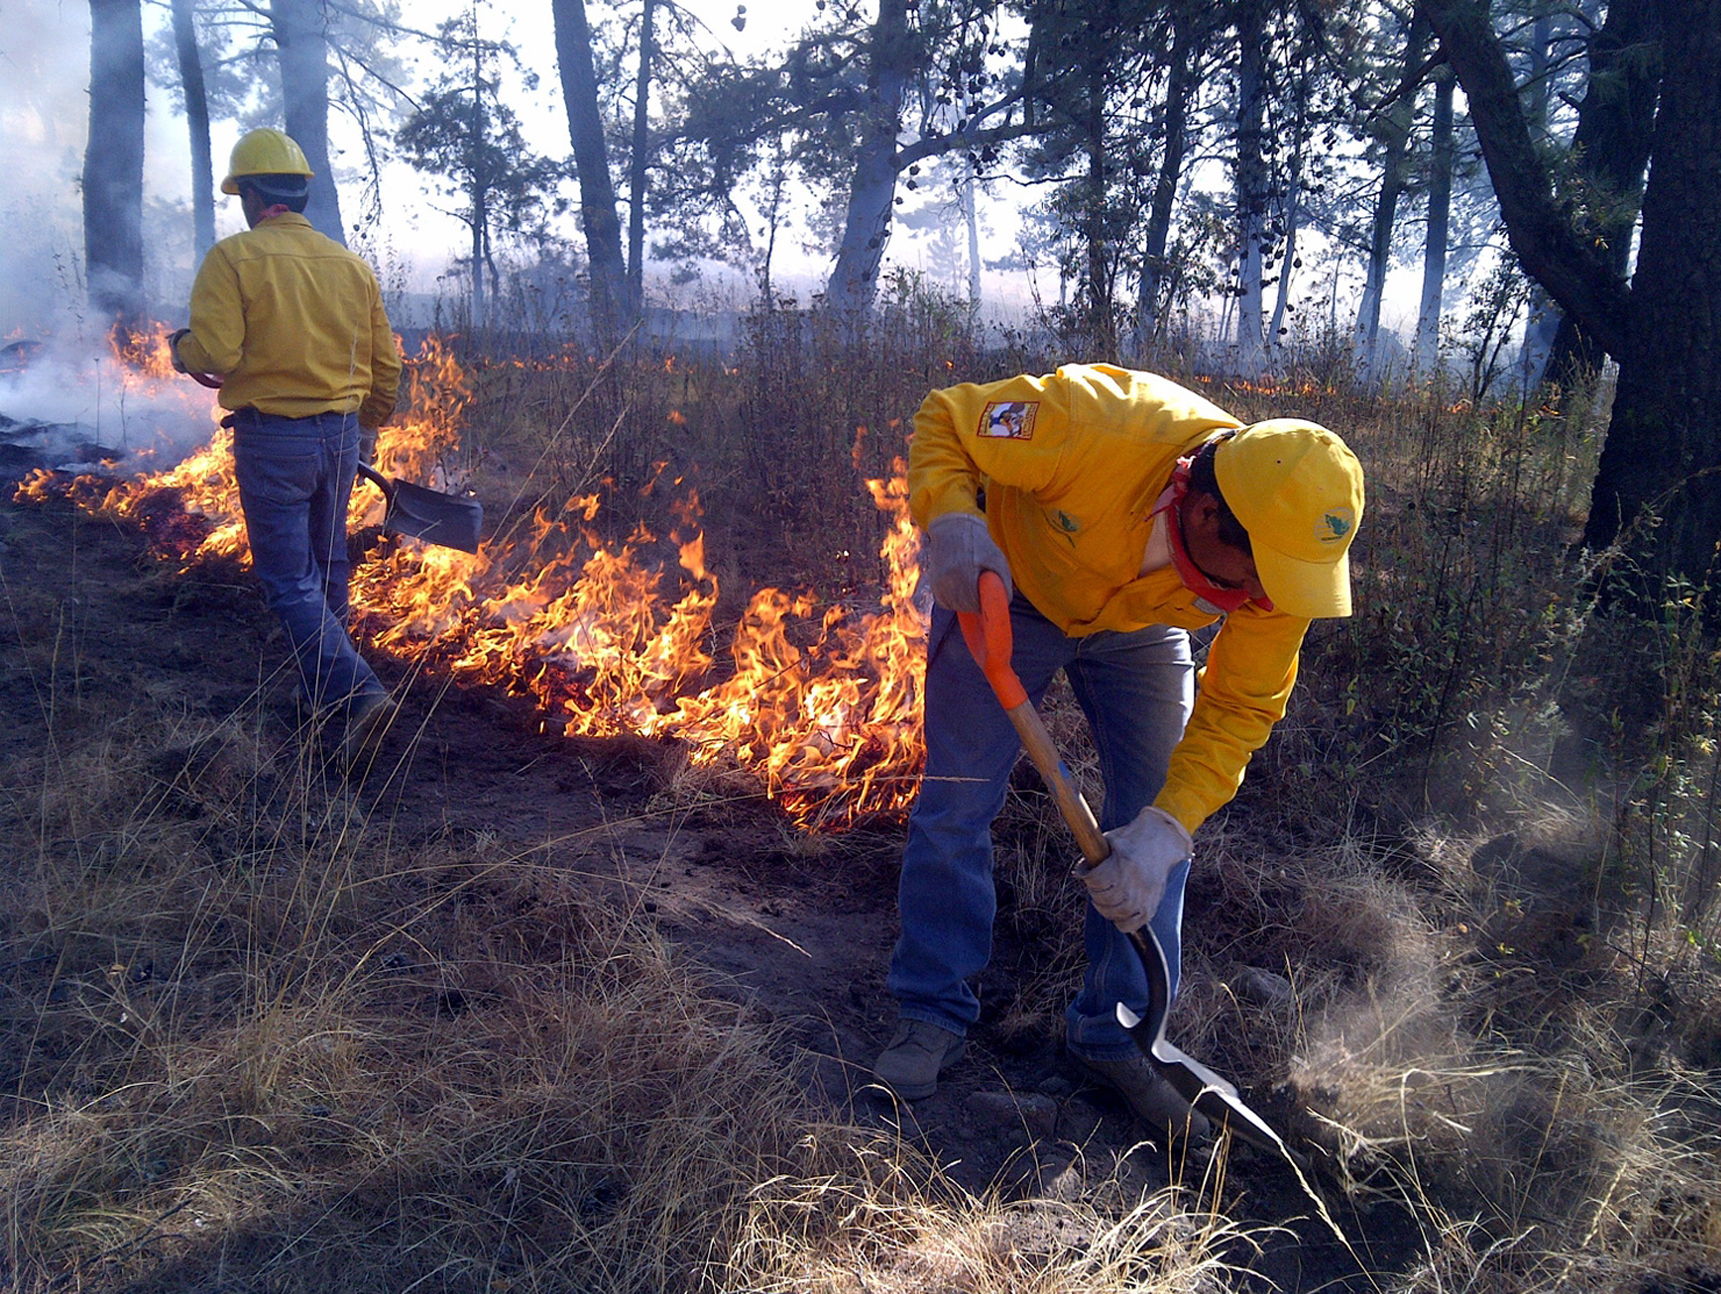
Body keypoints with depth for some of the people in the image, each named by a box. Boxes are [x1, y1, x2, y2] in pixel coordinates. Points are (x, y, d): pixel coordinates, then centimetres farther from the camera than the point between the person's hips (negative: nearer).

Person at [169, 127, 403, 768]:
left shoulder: (234, 257, -9)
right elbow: (386, 365, 12)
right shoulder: (351, 264, 8)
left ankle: (357, 694, -17)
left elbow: (215, 353, -18)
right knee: (327, 570, 19)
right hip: (341, 437, 6)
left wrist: (181, 349, 6)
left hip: (273, 438, -5)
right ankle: (324, 696, 32)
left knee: (289, 581, -1)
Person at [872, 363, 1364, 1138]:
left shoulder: (1280, 551, -29)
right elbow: (943, 421, -26)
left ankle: (1115, 1033, 17)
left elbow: (1241, 710, -19)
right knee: (957, 803, -4)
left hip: (1139, 631, 3)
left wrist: (1165, 828, -31)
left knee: (1154, 841, -1)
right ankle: (932, 1015, 13)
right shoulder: (1090, 429, -42)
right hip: (1009, 592, -2)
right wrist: (951, 522, -46)